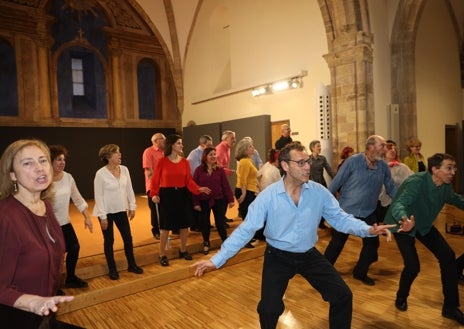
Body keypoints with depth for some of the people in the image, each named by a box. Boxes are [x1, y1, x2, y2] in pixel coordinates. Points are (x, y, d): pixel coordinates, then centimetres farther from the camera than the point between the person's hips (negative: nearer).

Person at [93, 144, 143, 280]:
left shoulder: (124, 169, -3)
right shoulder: (100, 174, -17)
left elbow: (129, 189, 5)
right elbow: (98, 196, -15)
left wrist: (132, 206, 6)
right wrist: (103, 216, -14)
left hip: (121, 210, 5)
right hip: (107, 212, -4)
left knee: (128, 238, 10)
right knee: (109, 240, 9)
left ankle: (131, 264, 27)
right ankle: (112, 269, 24)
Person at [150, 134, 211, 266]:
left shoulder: (185, 161, 2)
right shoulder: (162, 161, -7)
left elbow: (189, 180, 0)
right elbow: (155, 180, -6)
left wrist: (199, 189, -15)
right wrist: (154, 194, -19)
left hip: (182, 195, 4)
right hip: (166, 195, -4)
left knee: (184, 224, 11)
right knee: (165, 226, 2)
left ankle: (183, 250, 31)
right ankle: (162, 255, 18)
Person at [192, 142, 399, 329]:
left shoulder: (319, 192, -12)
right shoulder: (268, 196, -20)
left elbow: (340, 218, -5)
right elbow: (245, 230, -19)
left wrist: (367, 229, -25)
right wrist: (217, 260, -24)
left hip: (309, 255, 3)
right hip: (278, 257, -3)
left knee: (343, 296, 4)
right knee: (269, 309, -4)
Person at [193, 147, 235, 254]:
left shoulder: (220, 169, -1)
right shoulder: (199, 170, -4)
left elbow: (226, 185, 0)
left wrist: (231, 199, -3)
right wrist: (196, 203, -6)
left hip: (219, 200, 0)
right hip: (204, 201, 0)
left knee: (220, 222, 5)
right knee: (204, 223, 10)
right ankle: (206, 243, 31)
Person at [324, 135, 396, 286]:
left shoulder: (384, 166, -1)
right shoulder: (353, 161, -16)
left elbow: (391, 189, 10)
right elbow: (336, 182, -12)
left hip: (368, 213, 5)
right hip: (346, 210, -4)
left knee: (372, 243, 8)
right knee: (337, 243, 7)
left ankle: (360, 273, 30)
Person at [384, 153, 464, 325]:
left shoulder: (446, 185, -10)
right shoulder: (416, 182, -34)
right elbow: (398, 204, -49)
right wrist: (404, 220, -69)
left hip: (424, 224, 7)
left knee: (448, 257, -3)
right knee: (413, 266, -14)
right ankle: (401, 297, 20)